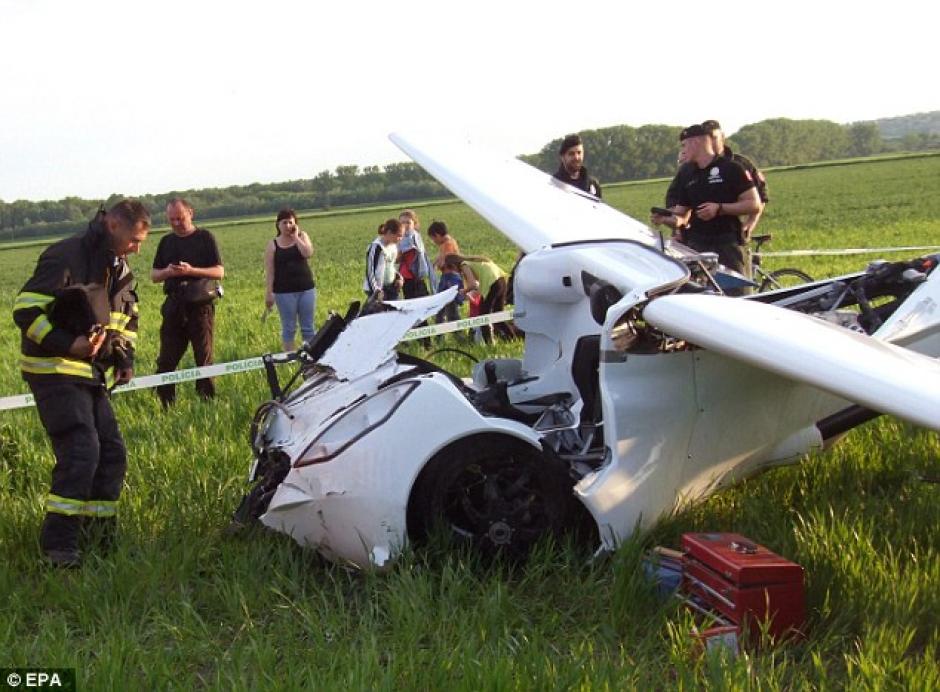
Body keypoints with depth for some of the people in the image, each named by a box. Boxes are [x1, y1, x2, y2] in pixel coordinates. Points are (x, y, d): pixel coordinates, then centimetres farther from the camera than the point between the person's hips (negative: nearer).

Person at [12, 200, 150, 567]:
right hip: (55, 372, -9)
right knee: (80, 452, -18)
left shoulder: (119, 269, 12)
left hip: (92, 375, 9)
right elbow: (25, 310, -20)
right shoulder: (65, 257, -16)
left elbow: (128, 317, 27)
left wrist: (125, 356, 11)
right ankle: (58, 543, -11)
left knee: (112, 454, 6)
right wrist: (67, 345, -25)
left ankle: (99, 535, 19)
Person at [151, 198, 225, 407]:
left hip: (201, 306, -4)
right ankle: (165, 404, 7)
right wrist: (167, 272, -8)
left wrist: (191, 270, -19)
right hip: (174, 306, 4)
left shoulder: (204, 237, 1)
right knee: (166, 360, 1)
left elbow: (219, 272, -5)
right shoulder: (166, 241, 13)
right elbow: (153, 275, 15)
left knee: (204, 359, 0)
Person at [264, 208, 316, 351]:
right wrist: (268, 293, -9)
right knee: (289, 328, 3)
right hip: (284, 292, -1)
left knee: (308, 327, 6)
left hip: (306, 289, 2)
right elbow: (269, 271, -2)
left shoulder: (302, 236, 6)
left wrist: (295, 237, -9)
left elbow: (308, 253, -14)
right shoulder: (273, 245, 2)